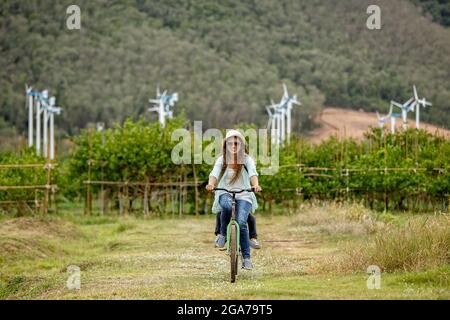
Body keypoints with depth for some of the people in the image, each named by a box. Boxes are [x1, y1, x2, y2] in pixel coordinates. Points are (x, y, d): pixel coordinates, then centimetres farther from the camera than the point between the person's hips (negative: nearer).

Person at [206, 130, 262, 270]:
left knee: (241, 224, -21)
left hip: (243, 195, -1)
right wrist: (211, 184, -35)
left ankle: (246, 257, -11)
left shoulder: (247, 159, 0)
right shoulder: (221, 160, 4)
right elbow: (215, 173, -12)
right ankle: (222, 233, -12)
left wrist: (256, 185, -40)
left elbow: (252, 173, -18)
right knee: (226, 206, -37)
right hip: (225, 193, 1)